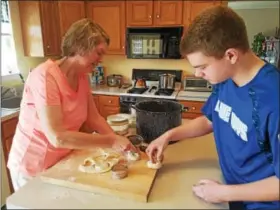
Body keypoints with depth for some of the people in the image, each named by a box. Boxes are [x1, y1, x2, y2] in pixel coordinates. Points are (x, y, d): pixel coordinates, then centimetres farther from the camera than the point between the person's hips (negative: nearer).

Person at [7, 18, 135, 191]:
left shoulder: (82, 77, -4)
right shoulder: (45, 76, -28)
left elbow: (93, 118, -2)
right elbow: (57, 137, -33)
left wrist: (117, 140, -16)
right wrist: (110, 141, -30)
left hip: (63, 160, 7)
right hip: (34, 166, -6)